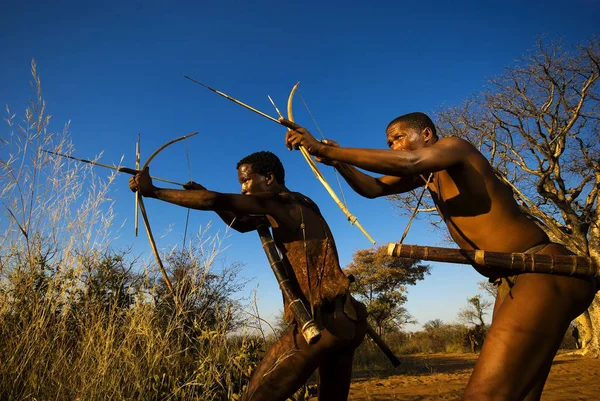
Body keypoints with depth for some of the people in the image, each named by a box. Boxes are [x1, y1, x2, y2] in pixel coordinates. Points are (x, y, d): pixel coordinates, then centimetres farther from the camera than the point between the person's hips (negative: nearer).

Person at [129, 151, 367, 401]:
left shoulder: (284, 202, -8)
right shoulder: (292, 207, 19)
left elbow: (215, 202, -15)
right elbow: (241, 223, 28)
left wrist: (152, 191, -6)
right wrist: (207, 195, 17)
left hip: (323, 320, -10)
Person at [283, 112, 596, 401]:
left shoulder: (455, 146, -6)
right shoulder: (425, 174, 18)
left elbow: (408, 162, -27)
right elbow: (373, 187, 15)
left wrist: (325, 149, -25)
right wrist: (337, 162, -3)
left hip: (545, 271, -10)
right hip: (512, 282, 10)